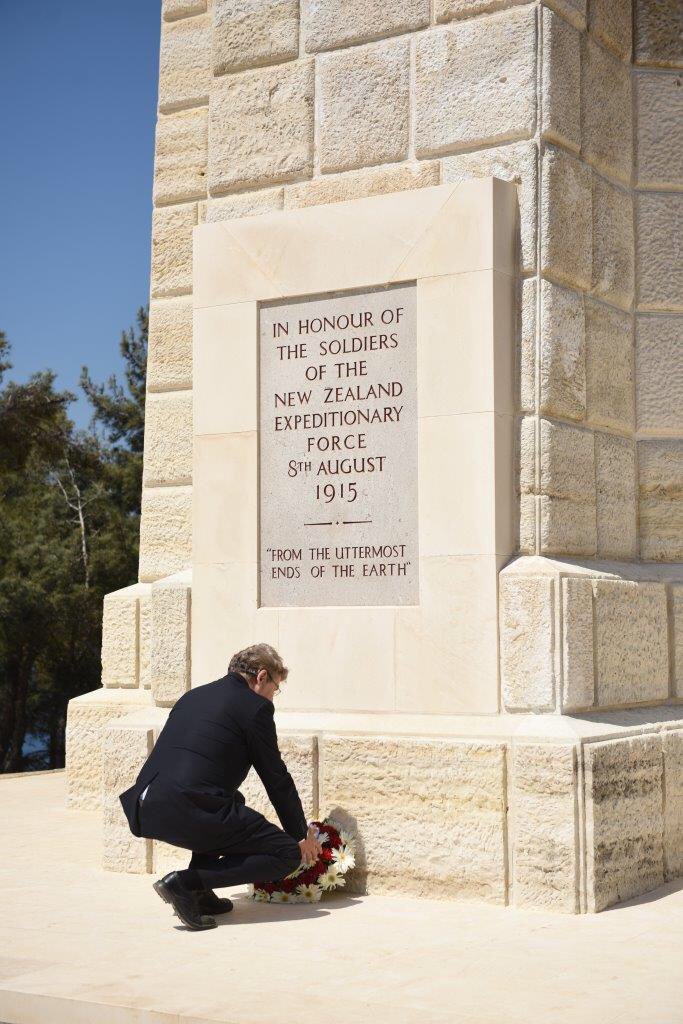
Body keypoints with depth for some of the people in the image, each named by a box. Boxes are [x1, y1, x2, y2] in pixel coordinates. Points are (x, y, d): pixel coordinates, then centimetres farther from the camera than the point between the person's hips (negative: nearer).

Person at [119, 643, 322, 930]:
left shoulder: (193, 696, 24)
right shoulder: (256, 706, 2)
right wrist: (302, 836, 22)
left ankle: (199, 893, 19)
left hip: (145, 810, 8)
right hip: (190, 814, -8)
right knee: (288, 855, 2)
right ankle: (185, 883, -7)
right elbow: (276, 779, 8)